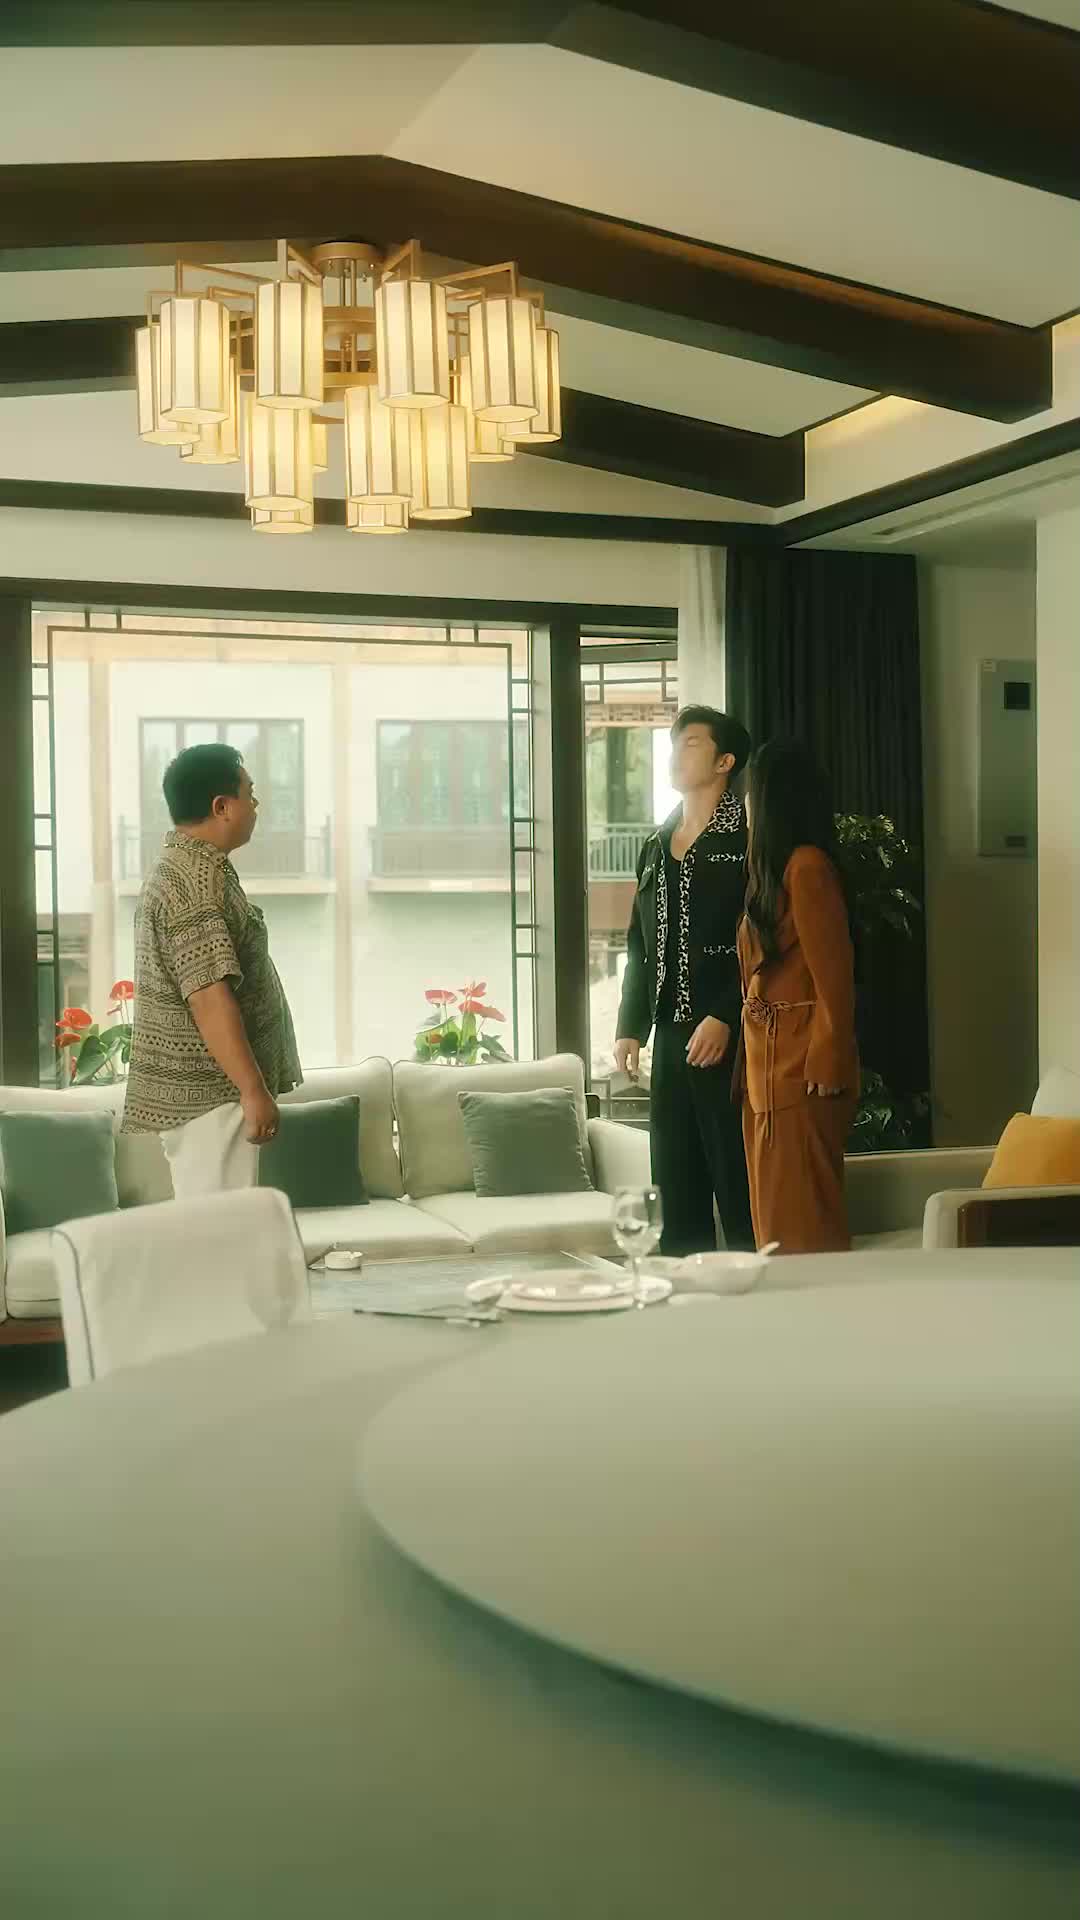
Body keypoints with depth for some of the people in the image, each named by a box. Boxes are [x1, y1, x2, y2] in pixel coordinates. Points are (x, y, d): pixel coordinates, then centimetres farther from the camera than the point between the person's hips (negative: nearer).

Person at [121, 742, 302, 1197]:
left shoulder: (185, 868, 14)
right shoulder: (194, 884, -20)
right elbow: (209, 997, -27)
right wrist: (254, 1090, -25)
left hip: (197, 1086, 10)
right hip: (208, 1092, -10)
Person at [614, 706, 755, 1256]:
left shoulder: (747, 839, -5)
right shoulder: (656, 847, 18)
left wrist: (724, 1017, -19)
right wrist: (630, 1026, 13)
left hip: (726, 1036, -7)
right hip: (671, 1034, 7)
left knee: (737, 1182, -5)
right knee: (676, 1184, 10)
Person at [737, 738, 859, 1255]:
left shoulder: (807, 865, -12)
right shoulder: (776, 867, 16)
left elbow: (833, 975, -16)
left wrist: (825, 1070, -18)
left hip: (800, 1073, -9)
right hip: (768, 1071, 9)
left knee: (804, 1220, -6)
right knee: (776, 1216, 11)